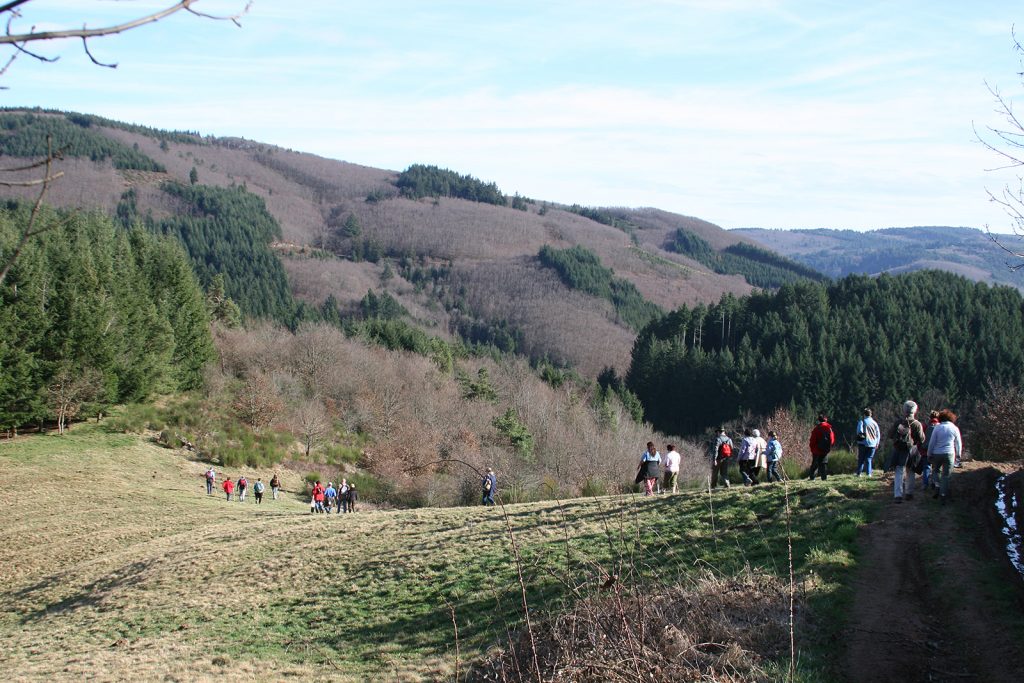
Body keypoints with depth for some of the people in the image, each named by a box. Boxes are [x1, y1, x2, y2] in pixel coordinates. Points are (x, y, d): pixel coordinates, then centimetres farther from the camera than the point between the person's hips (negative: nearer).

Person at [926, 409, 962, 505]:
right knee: (946, 475, 5)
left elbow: (931, 442, -2)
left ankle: (937, 487, 0)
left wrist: (929, 455, 8)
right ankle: (943, 495, 4)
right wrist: (958, 455, 20)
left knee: (935, 471, 20)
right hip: (949, 454, 1)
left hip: (937, 454, -1)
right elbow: (958, 444, 7)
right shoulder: (955, 428, 0)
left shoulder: (937, 427, -3)